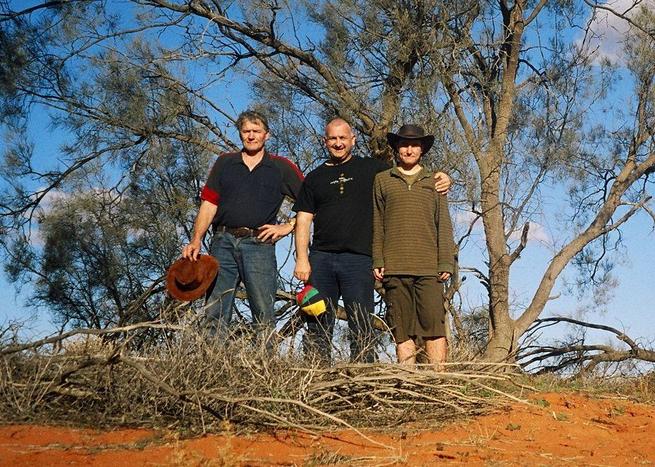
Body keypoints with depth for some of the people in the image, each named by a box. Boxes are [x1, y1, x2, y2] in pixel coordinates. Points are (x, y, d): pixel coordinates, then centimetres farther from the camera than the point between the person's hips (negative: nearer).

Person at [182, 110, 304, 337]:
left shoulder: (281, 167, 10)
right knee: (215, 314, 0)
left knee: (264, 315, -5)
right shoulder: (224, 163, 16)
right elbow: (209, 204, 10)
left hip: (259, 244, -2)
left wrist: (288, 227, 0)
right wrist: (196, 240, -1)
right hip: (223, 242, 2)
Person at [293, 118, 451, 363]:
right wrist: (302, 259, -3)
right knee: (317, 327, 1)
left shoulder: (372, 168, 12)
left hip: (359, 260, -1)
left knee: (361, 330, -2)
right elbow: (303, 221, 9)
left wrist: (439, 180, -1)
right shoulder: (315, 178, 15)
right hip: (320, 259, 2)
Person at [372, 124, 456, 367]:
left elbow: (444, 225, 12)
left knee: (434, 327, -6)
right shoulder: (382, 180, 14)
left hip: (429, 268, 0)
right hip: (394, 268, 0)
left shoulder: (435, 181, 16)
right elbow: (376, 225, 11)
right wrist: (377, 261, 1)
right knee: (401, 331, 0)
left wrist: (446, 263, 2)